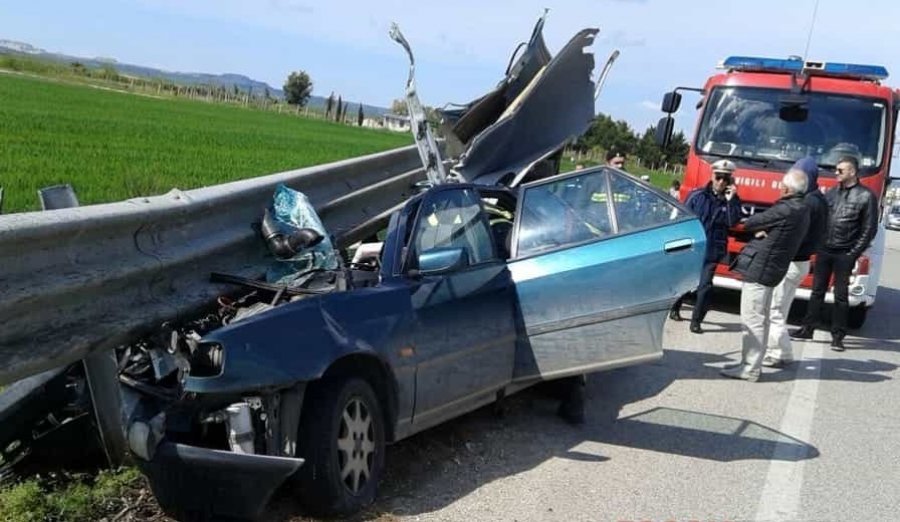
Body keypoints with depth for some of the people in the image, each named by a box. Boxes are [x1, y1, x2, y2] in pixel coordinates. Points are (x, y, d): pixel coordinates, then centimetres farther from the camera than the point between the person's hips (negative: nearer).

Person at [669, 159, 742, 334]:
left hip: (712, 251, 0)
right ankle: (674, 308, 35)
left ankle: (696, 320, 0)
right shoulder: (697, 195, -2)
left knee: (705, 285, -7)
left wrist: (730, 201, -17)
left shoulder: (732, 200, 3)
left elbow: (733, 222, -10)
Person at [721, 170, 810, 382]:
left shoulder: (786, 210, -18)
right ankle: (750, 363, 26)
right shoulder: (801, 210, 12)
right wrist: (762, 229, -5)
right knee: (759, 320, 16)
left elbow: (749, 224, -11)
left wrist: (757, 228, 9)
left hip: (758, 269, -10)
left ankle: (749, 369, -2)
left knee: (752, 320, -6)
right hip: (770, 270, 11)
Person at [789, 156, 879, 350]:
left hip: (844, 255, -4)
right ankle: (808, 328, 18)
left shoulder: (866, 196, -5)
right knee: (817, 292, 10)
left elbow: (869, 230, -6)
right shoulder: (831, 193, 9)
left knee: (840, 296, 3)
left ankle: (838, 336, 10)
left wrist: (853, 254, -9)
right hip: (824, 250, 4)